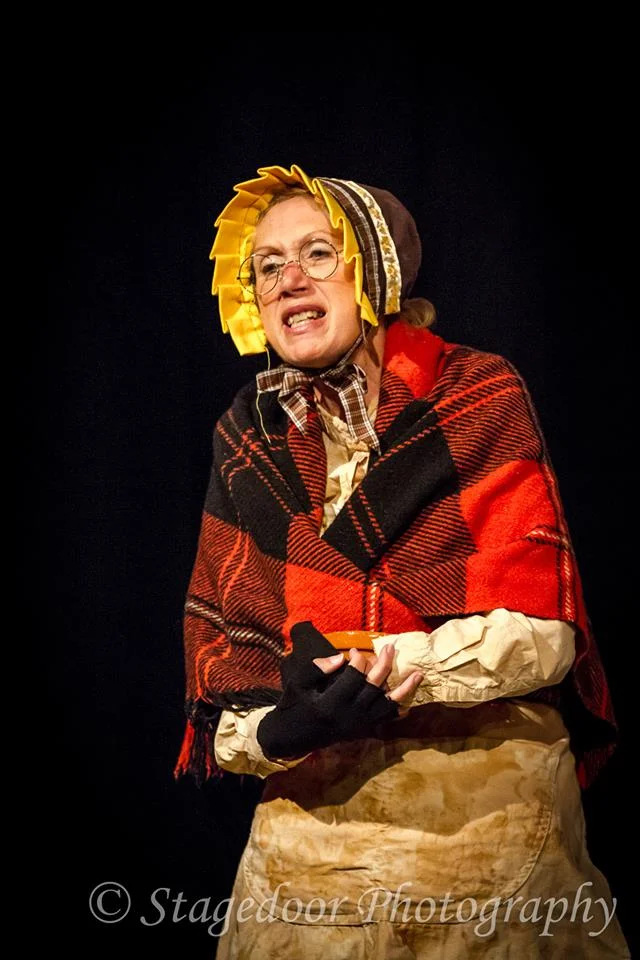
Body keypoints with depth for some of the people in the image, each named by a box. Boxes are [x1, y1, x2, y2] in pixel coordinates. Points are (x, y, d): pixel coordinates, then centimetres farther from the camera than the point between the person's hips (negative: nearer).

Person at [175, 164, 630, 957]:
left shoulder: (479, 398, -8)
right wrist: (280, 731, -22)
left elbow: (538, 632, -14)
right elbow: (221, 679, -1)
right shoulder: (247, 441, 2)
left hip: (493, 805, -2)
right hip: (316, 821, 3)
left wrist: (356, 666, -22)